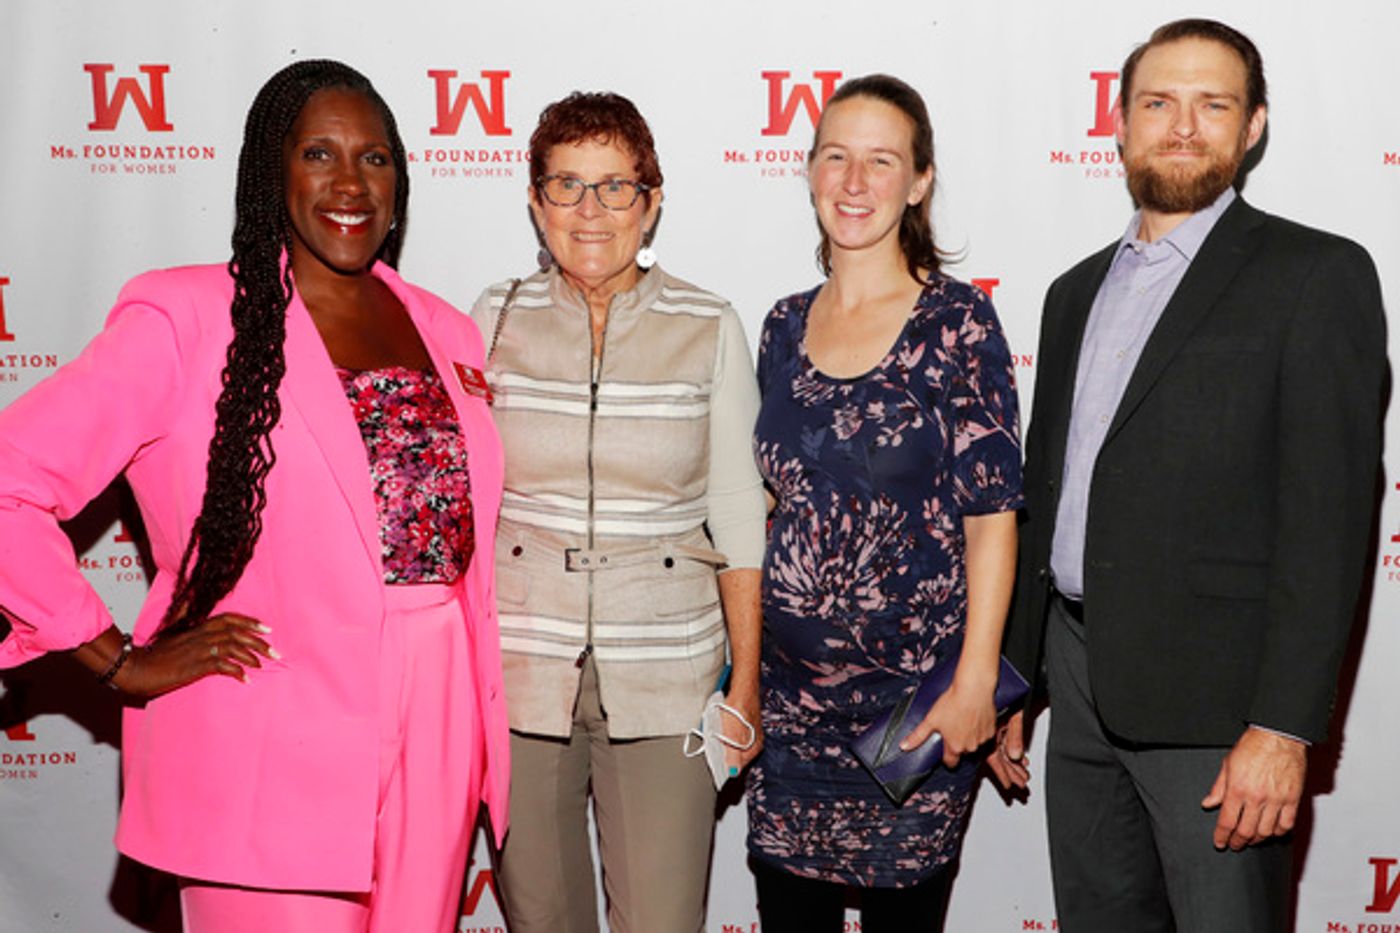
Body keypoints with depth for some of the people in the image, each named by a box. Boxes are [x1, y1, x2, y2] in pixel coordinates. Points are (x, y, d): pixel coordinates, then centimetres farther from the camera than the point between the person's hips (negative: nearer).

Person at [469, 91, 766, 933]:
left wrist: (748, 677, 2)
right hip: (518, 663, 1)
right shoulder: (496, 318, 2)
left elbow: (738, 516, 3)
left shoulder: (710, 330, -2)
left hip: (663, 672, -1)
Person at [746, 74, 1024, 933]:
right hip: (792, 683, 4)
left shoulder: (955, 320, -8)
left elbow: (992, 511, -10)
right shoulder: (786, 324, 7)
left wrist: (977, 680, -14)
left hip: (915, 685, -4)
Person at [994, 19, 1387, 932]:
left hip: (1212, 697, -6)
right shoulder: (1079, 291, 15)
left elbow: (1328, 515, -12)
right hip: (1079, 676, 6)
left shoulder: (1316, 275, -5)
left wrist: (1283, 727, -18)